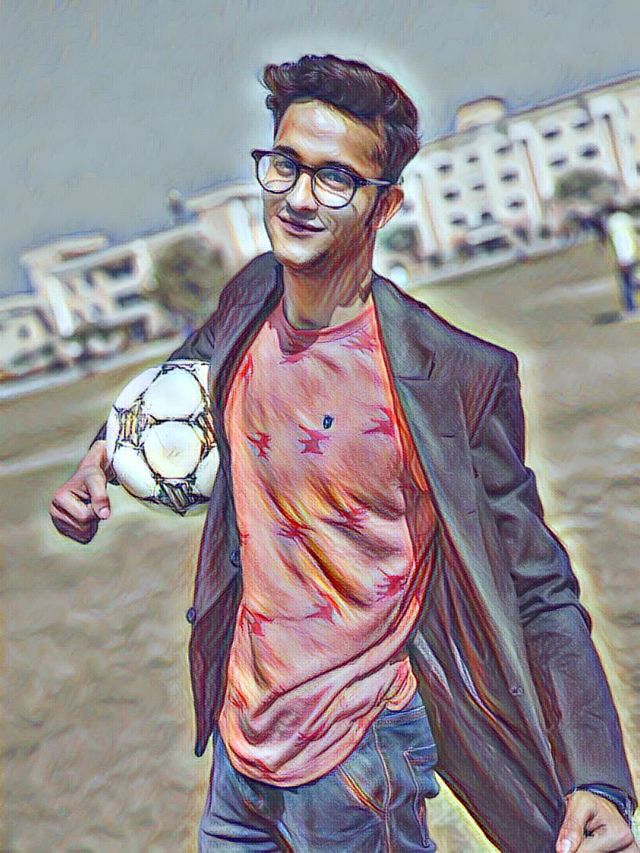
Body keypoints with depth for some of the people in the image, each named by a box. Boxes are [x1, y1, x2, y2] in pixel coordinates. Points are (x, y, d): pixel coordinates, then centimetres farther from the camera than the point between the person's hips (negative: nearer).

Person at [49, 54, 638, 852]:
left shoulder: (457, 379, -22)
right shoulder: (251, 298, -5)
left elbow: (537, 594, -18)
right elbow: (190, 371, 19)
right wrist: (102, 457, 1)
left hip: (357, 770, -5)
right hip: (239, 736, 5)